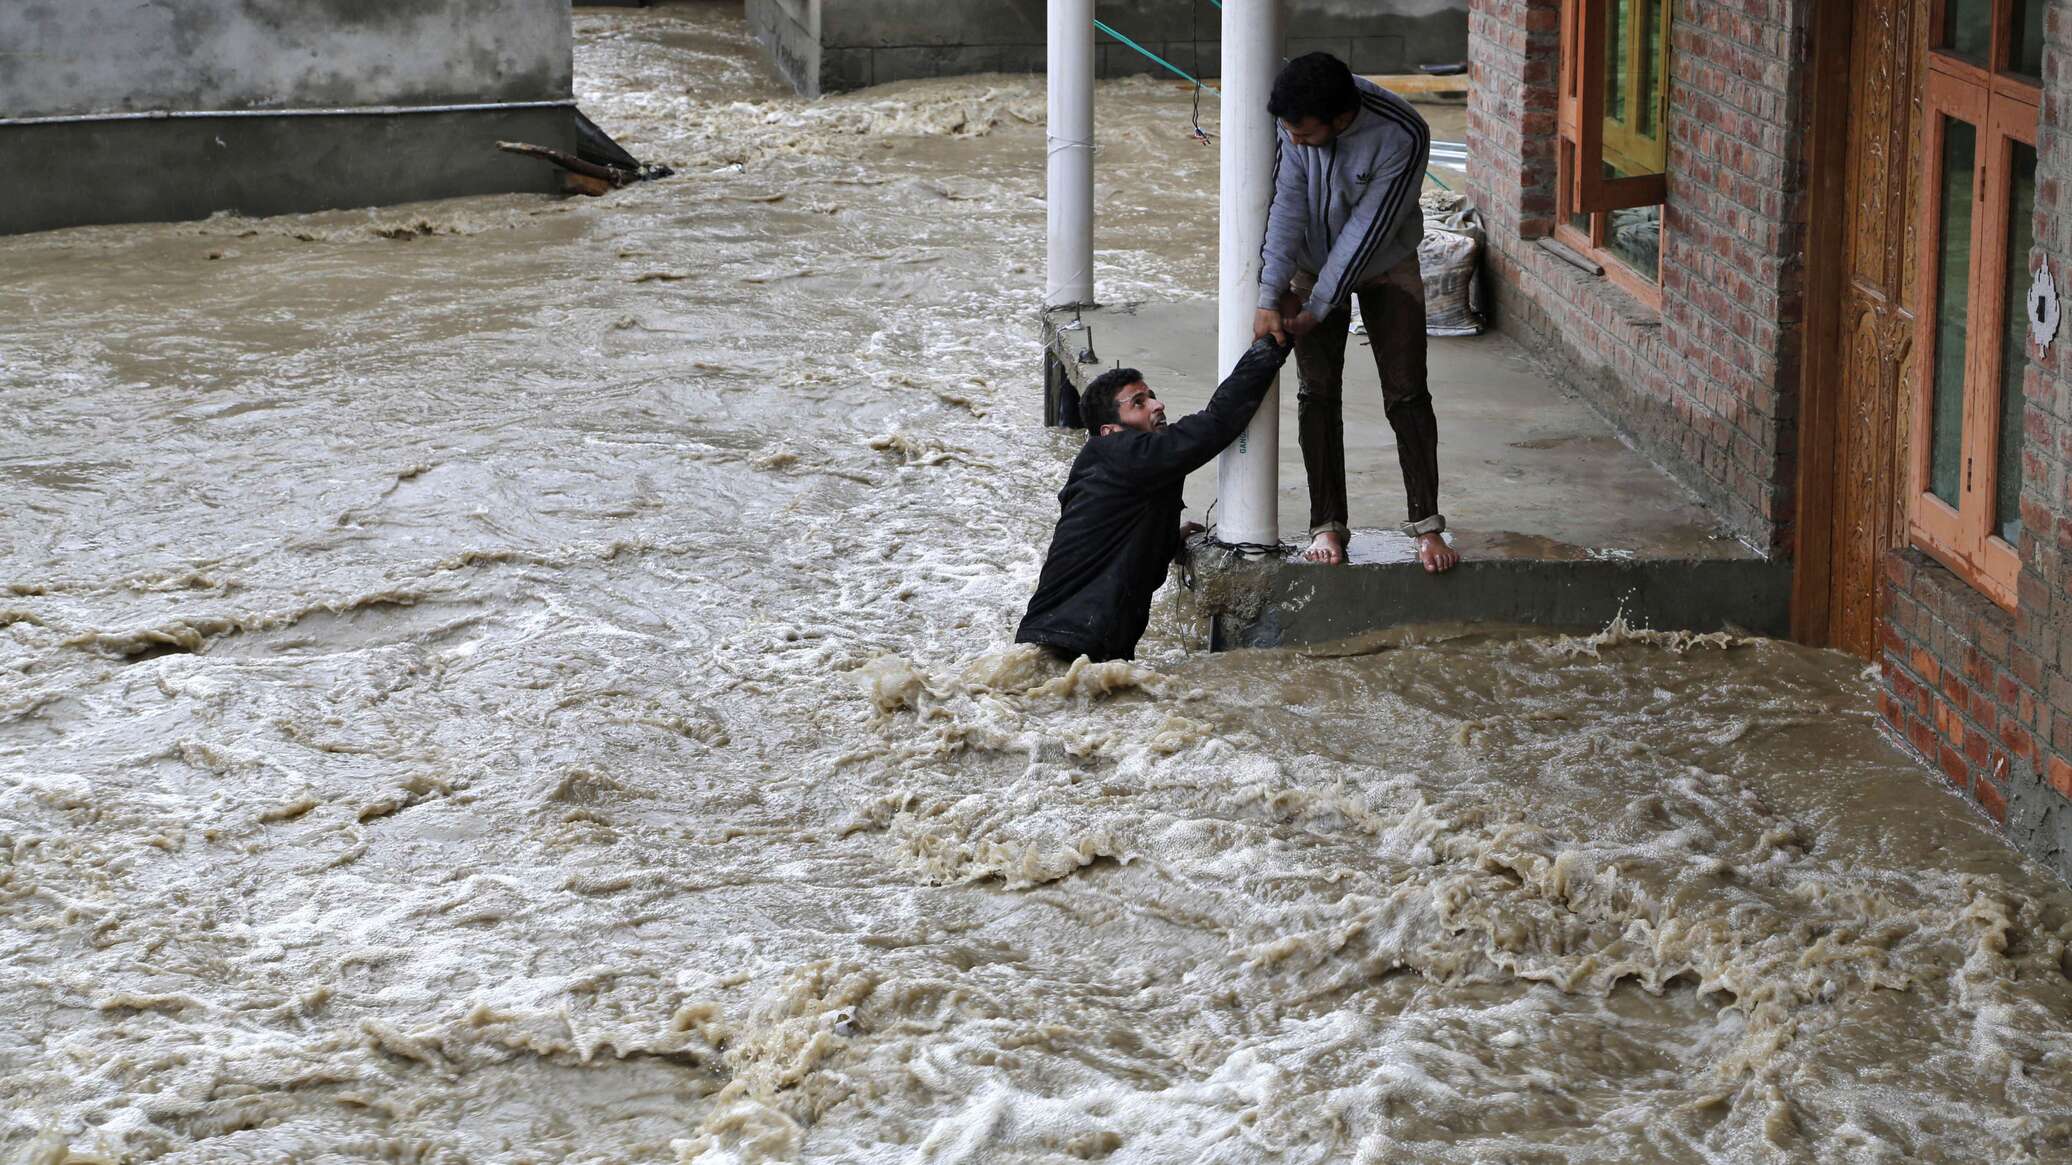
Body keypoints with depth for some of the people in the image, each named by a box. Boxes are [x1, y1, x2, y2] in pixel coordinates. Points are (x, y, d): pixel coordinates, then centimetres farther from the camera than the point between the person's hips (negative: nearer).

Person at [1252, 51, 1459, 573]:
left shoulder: (1403, 137, -35)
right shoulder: (1295, 116, -26)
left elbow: (1368, 229, -29)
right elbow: (1286, 204, -23)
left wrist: (1317, 310, -24)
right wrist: (1271, 297, -26)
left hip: (1386, 265, -2)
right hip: (1313, 263, 2)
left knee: (1407, 393, -4)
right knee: (1318, 393, 1)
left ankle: (1426, 523, 4)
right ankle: (1327, 525, 8)